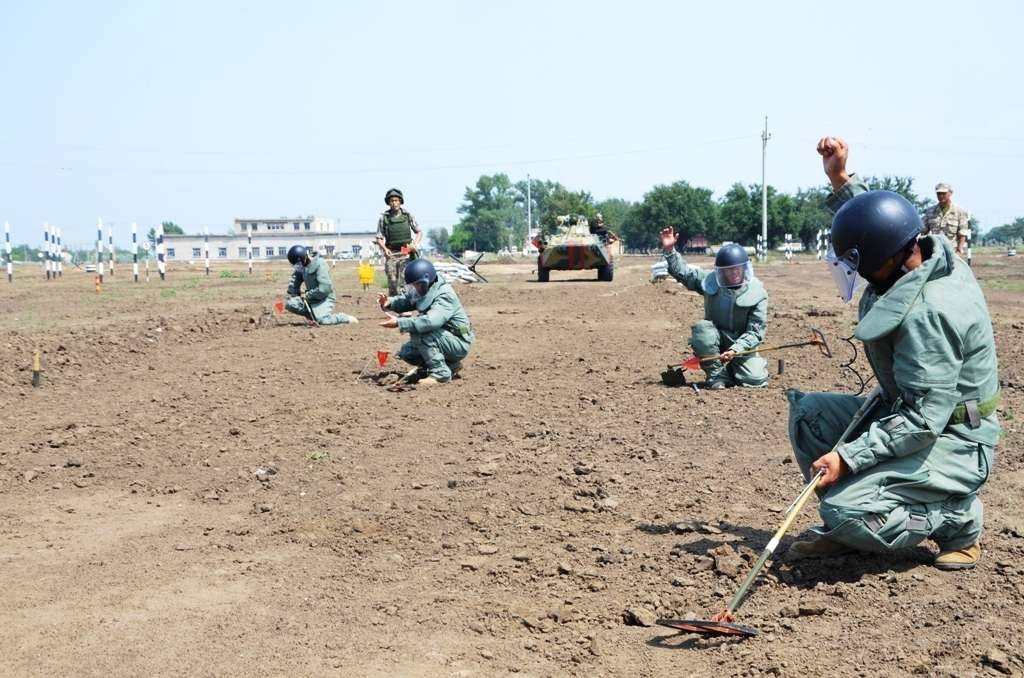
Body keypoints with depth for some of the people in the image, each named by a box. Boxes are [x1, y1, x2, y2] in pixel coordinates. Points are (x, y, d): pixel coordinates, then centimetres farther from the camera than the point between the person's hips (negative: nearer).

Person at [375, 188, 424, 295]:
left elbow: (418, 232, 10)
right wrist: (385, 248, -15)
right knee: (392, 283, 3)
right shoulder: (384, 218, -1)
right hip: (391, 254, 1)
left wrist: (415, 244, -9)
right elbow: (379, 238, 3)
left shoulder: (408, 215, 1)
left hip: (406, 253, -1)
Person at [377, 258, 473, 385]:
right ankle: (450, 364, 13)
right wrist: (389, 302, -17)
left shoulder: (444, 295, -26)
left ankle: (440, 373, -17)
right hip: (444, 339, 9)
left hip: (458, 343, -9)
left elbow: (431, 321, -41)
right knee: (406, 352, 4)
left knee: (418, 333, -27)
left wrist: (399, 323, -43)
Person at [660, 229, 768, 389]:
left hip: (741, 347, -1)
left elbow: (756, 331, -16)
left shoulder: (757, 293, -14)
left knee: (755, 380, -22)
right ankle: (718, 375, -16)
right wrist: (670, 250, -22)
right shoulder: (711, 282, -7)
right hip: (715, 342, 1)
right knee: (701, 328, -32)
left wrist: (735, 350, -30)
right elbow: (683, 271, -4)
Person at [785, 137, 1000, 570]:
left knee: (849, 510, -24)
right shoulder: (920, 256, -5)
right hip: (908, 411, 10)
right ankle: (844, 528, 10)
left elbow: (923, 420, -32)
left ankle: (959, 522, 2)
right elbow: (873, 229, 20)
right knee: (808, 412, 2)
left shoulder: (929, 313, -32)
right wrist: (840, 180, 11)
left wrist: (849, 458, -32)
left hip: (952, 442, -10)